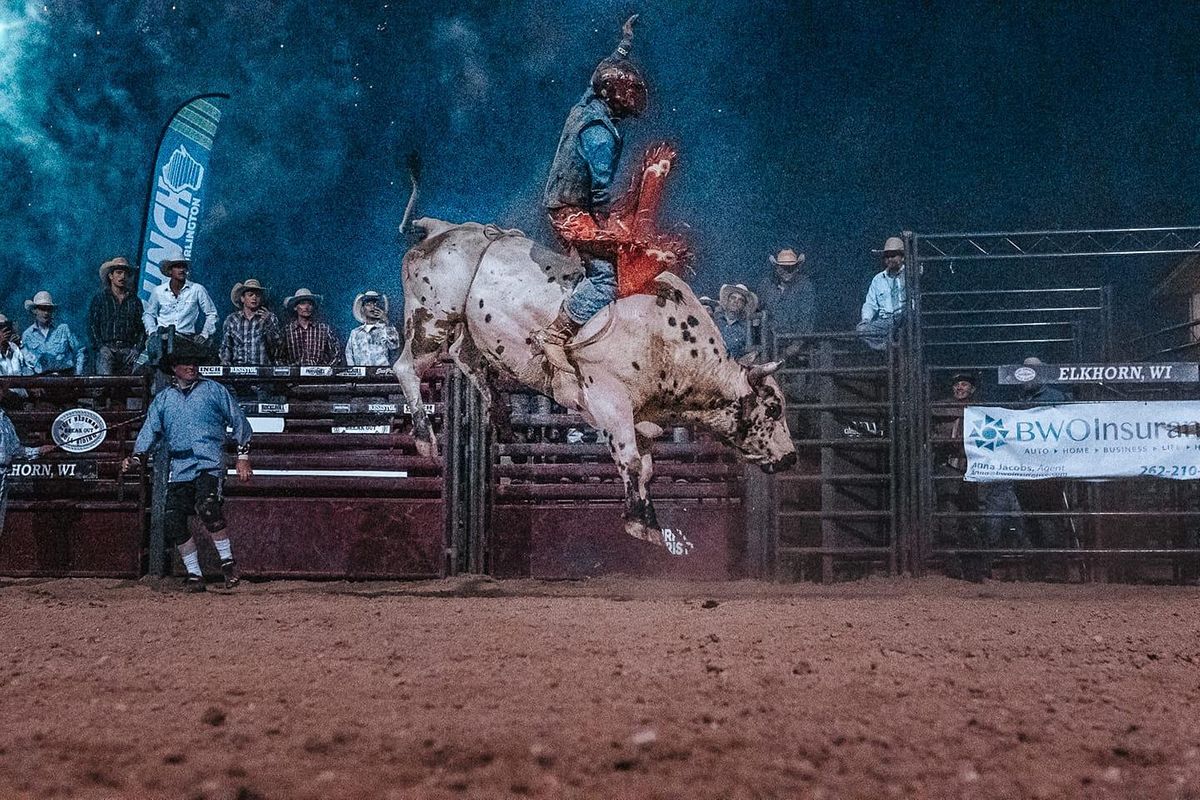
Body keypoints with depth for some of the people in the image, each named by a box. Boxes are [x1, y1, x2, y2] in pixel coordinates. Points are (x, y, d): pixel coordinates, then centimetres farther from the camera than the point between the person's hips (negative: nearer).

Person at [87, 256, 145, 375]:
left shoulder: (134, 300, 19)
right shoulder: (100, 298, 13)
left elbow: (142, 328, 16)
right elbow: (92, 326, 7)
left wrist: (137, 349, 2)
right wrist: (100, 347, -6)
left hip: (128, 350, 2)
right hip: (106, 347, -2)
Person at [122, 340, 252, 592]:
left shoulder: (214, 391, 9)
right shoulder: (163, 399, 17)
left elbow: (238, 422, 10)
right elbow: (150, 430, 10)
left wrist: (243, 457, 4)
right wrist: (136, 457, -7)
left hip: (209, 464, -4)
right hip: (178, 469, 4)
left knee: (207, 508, -28)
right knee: (172, 522, -5)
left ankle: (228, 562, -15)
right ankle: (194, 574, 7)